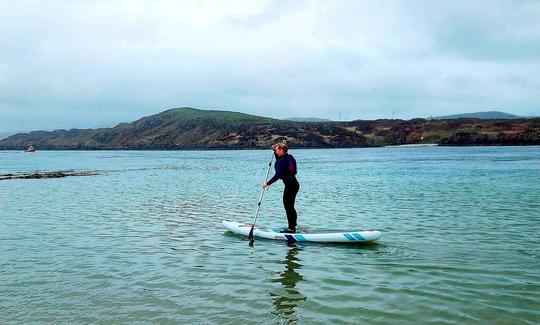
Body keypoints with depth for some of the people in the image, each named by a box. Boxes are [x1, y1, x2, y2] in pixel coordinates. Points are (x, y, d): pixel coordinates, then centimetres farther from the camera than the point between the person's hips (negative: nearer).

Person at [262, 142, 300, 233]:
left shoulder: (283, 160, -17)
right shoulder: (289, 157, 11)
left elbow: (277, 175, -21)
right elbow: (279, 163, 29)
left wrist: (267, 183, -15)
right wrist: (275, 153, 19)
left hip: (290, 185, -10)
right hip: (295, 184, 10)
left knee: (288, 206, -2)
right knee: (290, 206, 17)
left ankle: (291, 228, 1)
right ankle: (293, 226, 24)